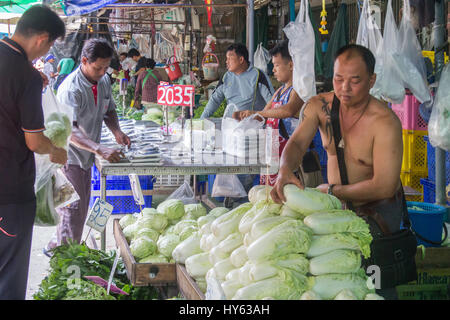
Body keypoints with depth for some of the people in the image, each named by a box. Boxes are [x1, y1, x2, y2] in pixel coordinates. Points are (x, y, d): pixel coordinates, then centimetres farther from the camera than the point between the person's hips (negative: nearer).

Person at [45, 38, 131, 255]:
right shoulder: (71, 89, -24)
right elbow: (69, 130, -33)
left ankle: (56, 247, 30)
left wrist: (116, 132, -4)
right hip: (68, 156, -8)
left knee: (81, 208, 15)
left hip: (86, 156, 8)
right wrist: (100, 150, -44)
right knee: (73, 209, -7)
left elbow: (108, 110, 17)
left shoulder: (103, 81, 2)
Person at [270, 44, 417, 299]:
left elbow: (384, 186, -28)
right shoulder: (320, 106, -8)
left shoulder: (385, 123, -26)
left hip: (379, 213, -5)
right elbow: (297, 142, -19)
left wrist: (331, 191, -21)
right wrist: (284, 171, -42)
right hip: (339, 207, 5)